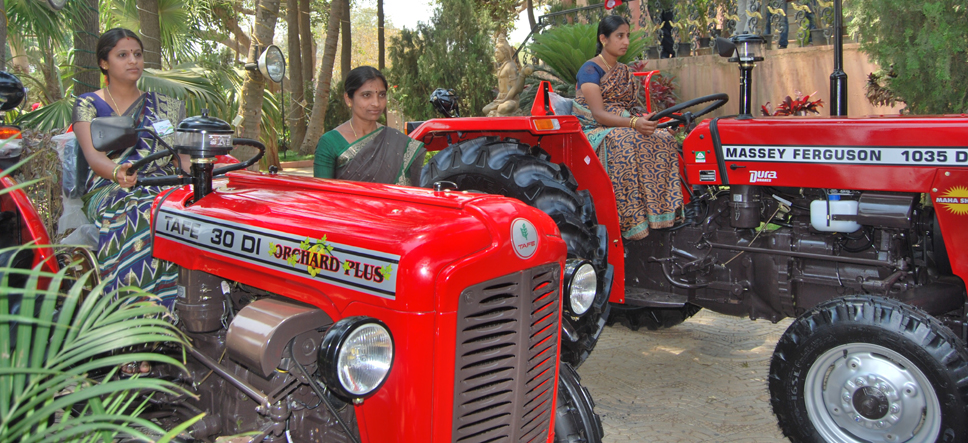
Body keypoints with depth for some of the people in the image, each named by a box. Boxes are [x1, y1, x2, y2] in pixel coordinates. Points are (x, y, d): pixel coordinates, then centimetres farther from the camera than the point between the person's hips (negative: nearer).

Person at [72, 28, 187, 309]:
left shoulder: (163, 106, 19)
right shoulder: (88, 105, 11)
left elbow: (183, 156, 10)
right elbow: (94, 156, -5)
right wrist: (118, 173, -30)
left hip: (162, 188, 2)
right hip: (109, 190, -2)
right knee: (138, 216, -37)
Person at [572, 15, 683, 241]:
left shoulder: (625, 72, 17)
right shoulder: (590, 70, -7)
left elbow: (628, 109, 14)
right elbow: (599, 114, -19)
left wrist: (645, 120, -9)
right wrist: (633, 123, -34)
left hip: (620, 128, 7)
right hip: (593, 132, -7)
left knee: (663, 139, -20)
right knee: (626, 141, -38)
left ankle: (660, 209, -22)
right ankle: (632, 220, -36)